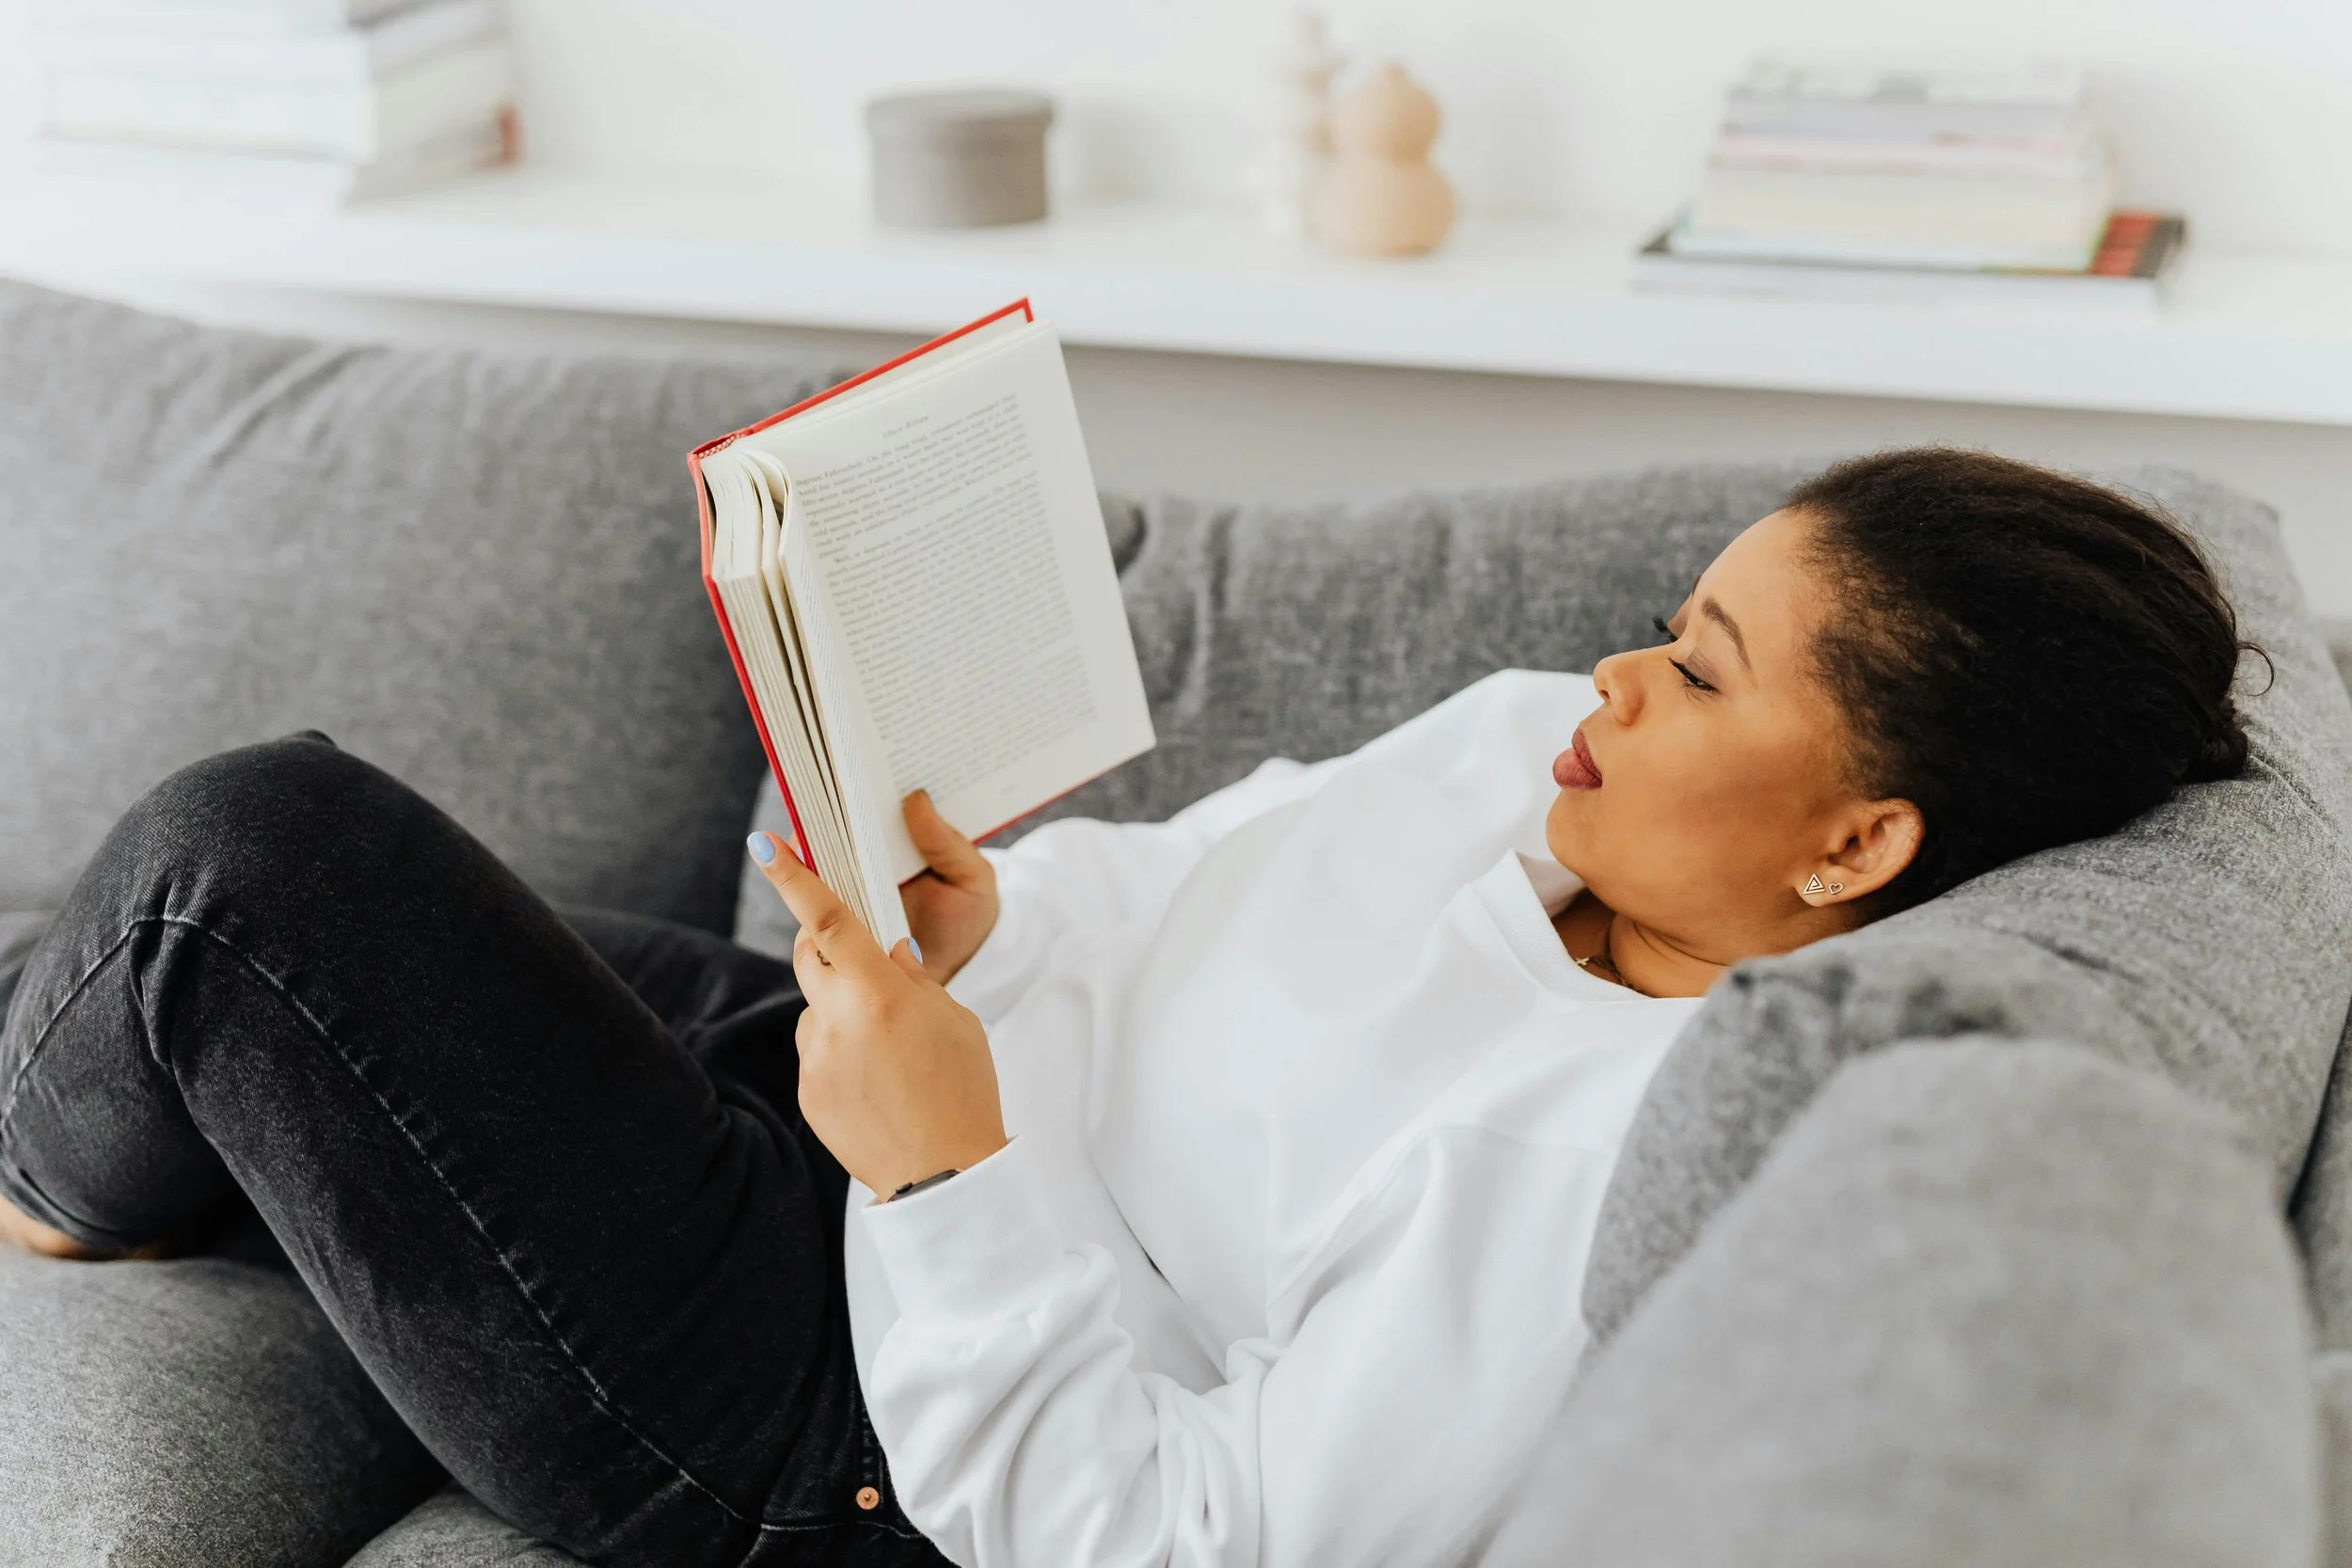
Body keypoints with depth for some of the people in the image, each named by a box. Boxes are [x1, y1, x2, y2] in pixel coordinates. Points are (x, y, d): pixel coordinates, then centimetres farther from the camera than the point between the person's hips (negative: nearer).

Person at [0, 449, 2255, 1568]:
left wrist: (949, 1160, -28)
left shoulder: (1642, 1161, -29)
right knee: (341, 904, 19)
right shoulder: (1525, 739, -2)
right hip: (853, 1095, 9)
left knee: (248, 858, -9)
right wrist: (976, 920, -10)